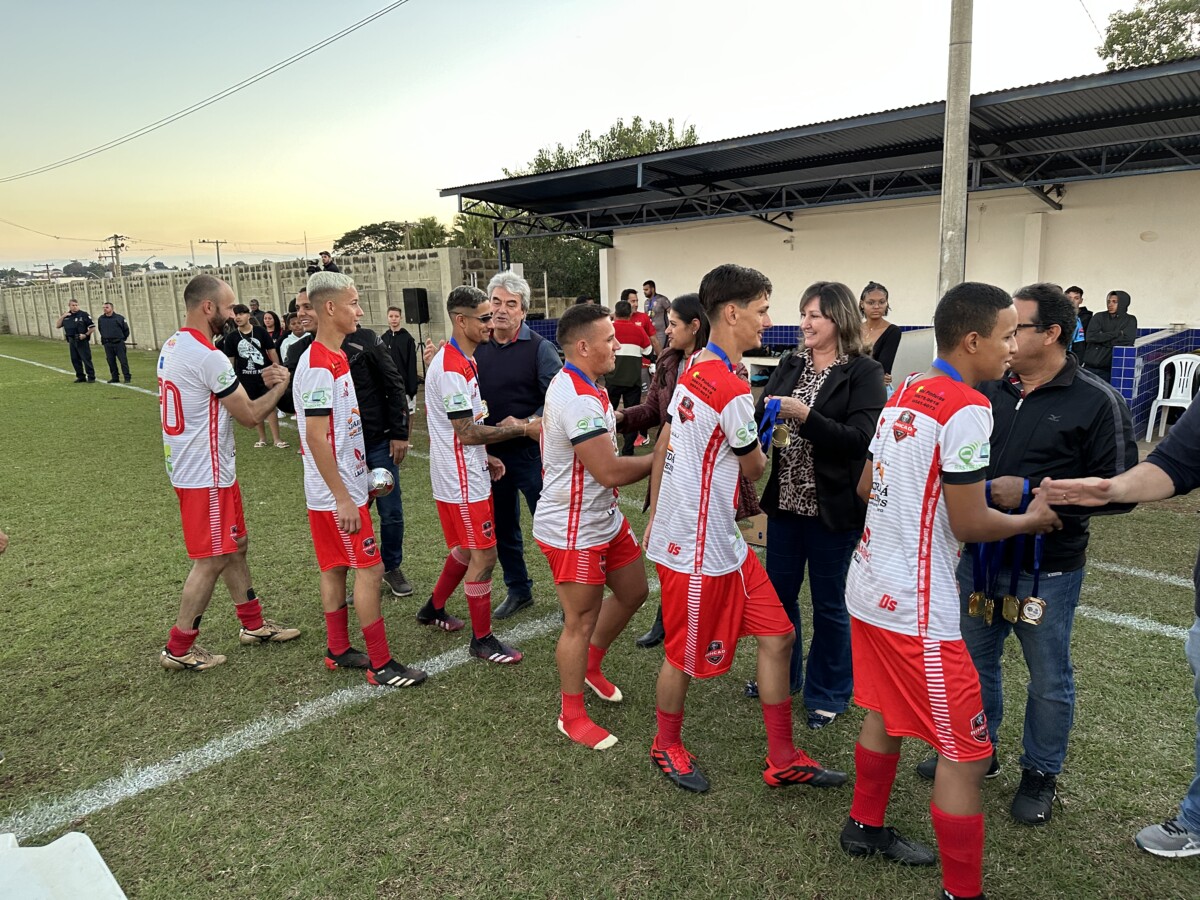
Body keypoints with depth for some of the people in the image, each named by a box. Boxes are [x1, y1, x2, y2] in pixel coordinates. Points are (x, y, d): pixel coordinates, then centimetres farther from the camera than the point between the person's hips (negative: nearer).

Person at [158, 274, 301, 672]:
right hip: (206, 475, -10)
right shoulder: (208, 356, -23)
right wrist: (281, 385, -2)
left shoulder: (172, 347, 8)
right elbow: (249, 415, -16)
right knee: (212, 559, 1)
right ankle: (179, 648, 14)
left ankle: (253, 624, 30)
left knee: (235, 545, 18)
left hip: (189, 468, 10)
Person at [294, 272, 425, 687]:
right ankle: (380, 664, 5)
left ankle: (338, 650, 28)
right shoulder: (319, 365, -19)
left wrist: (357, 484, 20)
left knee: (335, 568, 16)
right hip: (337, 493, -10)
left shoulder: (334, 358, 11)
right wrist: (343, 498, -22)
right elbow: (315, 438, -23)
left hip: (343, 487, 10)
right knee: (370, 569, -4)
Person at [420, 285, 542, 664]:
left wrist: (486, 458, 10)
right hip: (461, 480, -10)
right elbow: (468, 432, -22)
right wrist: (519, 428, -15)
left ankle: (433, 608, 40)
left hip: (470, 472, 10)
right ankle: (482, 639, 11)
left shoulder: (463, 362, 11)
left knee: (468, 548, 21)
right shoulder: (450, 369, -22)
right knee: (484, 554, -2)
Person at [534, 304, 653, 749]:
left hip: (604, 518, 10)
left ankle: (589, 665, 41)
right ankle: (572, 717, 23)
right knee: (582, 621, 3)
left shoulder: (581, 388, 8)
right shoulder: (578, 399, -27)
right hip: (573, 531, -10)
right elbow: (609, 471, -27)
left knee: (633, 591, 21)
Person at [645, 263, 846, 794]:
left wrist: (654, 514, 18)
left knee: (777, 635, 13)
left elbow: (663, 447, 11)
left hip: (723, 542, 9)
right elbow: (754, 468, -8)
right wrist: (758, 435, 14)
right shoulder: (734, 392, -23)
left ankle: (782, 759, 27)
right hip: (698, 549, -9)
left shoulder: (692, 372, 6)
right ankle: (667, 748, 38)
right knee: (686, 657, 12)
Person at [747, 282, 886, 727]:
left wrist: (805, 415, -26)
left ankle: (829, 693, 30)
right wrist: (767, 412, -17)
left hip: (833, 507, -5)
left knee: (829, 602, 10)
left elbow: (860, 439, -19)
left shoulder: (864, 373, -9)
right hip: (785, 501, 5)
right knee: (779, 592, 17)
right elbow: (761, 421, 4)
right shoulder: (790, 366, 7)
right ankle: (781, 675, 39)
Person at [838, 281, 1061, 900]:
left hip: (871, 587, 9)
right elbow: (970, 525, -17)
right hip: (916, 608, -9)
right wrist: (1030, 520, 1)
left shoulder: (902, 395, 8)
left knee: (885, 714, 25)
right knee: (965, 753, 4)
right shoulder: (967, 409, -18)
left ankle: (864, 828, 42)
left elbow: (866, 487, 16)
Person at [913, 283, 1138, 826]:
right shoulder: (988, 390, 3)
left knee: (1048, 678, 12)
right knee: (974, 660, 18)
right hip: (979, 557, 5)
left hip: (1047, 570, -4)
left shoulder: (1096, 403, -11)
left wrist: (1031, 491, -22)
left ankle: (1041, 773, 33)